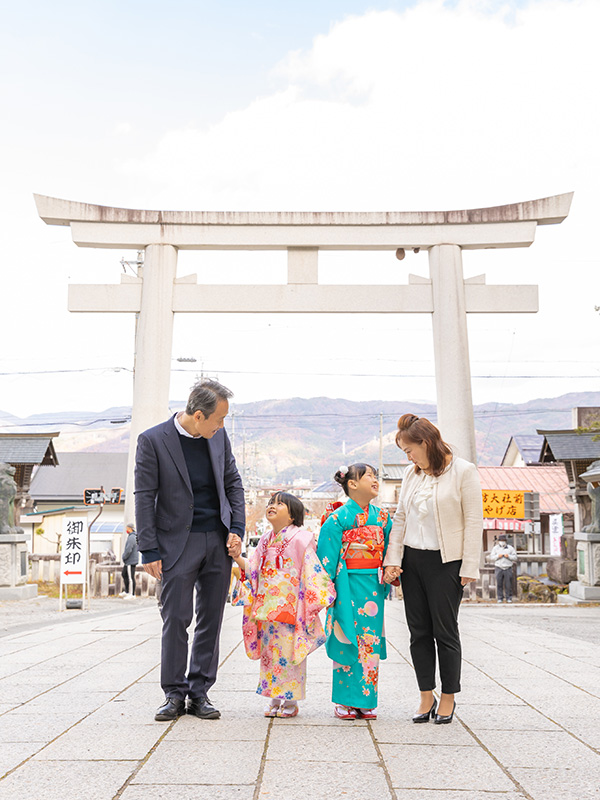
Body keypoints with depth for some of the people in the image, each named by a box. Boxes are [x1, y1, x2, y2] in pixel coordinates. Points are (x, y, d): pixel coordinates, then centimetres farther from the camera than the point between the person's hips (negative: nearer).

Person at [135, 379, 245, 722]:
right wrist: (149, 551, -10)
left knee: (211, 620, 7)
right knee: (176, 620, 0)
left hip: (219, 542, 4)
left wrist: (237, 529, 2)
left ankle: (200, 693, 18)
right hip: (178, 543, -4)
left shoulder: (219, 436, 4)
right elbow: (145, 497, -8)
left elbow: (233, 482, 12)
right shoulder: (153, 440, -9)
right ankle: (175, 694, 14)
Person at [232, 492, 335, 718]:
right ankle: (274, 698, 21)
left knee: (289, 651, -2)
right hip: (267, 606, 6)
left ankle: (290, 700, 10)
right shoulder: (265, 541, 13)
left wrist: (317, 597, -13)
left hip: (290, 607, -6)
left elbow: (312, 570, -9)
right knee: (269, 651, 9)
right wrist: (238, 558, -2)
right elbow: (253, 569, 13)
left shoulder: (300, 539, -7)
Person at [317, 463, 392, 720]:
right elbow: (327, 556, -7)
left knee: (370, 642, 6)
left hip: (374, 586, 5)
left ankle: (366, 700, 15)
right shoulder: (338, 517, -6)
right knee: (346, 642, 0)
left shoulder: (382, 517, 9)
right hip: (348, 587, -5)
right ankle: (344, 702, 11)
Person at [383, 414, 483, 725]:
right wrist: (392, 559, 5)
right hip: (412, 560, 5)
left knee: (445, 631, 2)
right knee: (419, 631, 7)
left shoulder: (463, 471, -7)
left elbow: (473, 522, -8)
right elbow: (400, 519, 13)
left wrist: (469, 568, -11)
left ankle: (448, 697, 18)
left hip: (446, 562, -5)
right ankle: (426, 697, 18)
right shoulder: (411, 474, 10)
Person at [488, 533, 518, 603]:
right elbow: (491, 557, 6)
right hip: (499, 568, 0)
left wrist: (508, 556, -10)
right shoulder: (495, 548, 9)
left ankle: (509, 598, 7)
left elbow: (515, 557, 6)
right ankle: (500, 598, 5)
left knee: (508, 584, -2)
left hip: (508, 568, 0)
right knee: (499, 584, -2)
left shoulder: (510, 548, 8)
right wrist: (498, 556, -10)